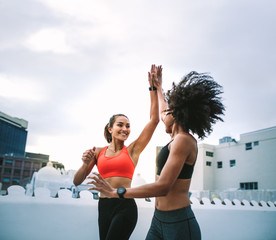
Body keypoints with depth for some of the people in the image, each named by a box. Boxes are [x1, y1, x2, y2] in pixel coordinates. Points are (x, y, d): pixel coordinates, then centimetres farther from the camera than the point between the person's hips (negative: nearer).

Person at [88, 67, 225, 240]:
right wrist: (158, 87, 44)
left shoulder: (183, 140, -16)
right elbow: (163, 113, 30)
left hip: (179, 224, -8)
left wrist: (115, 192, -18)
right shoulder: (179, 137, 10)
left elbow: (162, 187, -24)